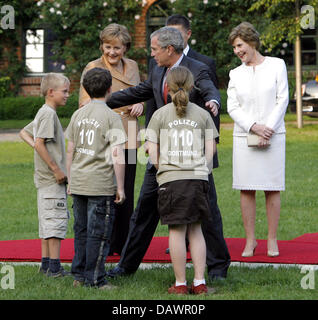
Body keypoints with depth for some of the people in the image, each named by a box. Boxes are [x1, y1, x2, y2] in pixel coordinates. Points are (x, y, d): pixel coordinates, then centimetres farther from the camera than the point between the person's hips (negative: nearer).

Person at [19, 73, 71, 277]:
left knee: (47, 220, 12)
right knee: (56, 219, -10)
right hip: (52, 178, -10)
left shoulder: (43, 113, 15)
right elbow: (40, 143, -22)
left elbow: (24, 132, 26)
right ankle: (55, 266, -11)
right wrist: (56, 169, -20)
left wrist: (35, 145, 9)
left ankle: (46, 263, 16)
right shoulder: (49, 114, -15)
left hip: (45, 178, 10)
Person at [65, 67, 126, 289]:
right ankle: (95, 280, 0)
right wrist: (120, 188, -7)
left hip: (78, 184, 6)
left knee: (81, 230, 13)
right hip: (101, 184, -6)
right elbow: (117, 156, -12)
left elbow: (70, 151, 12)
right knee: (98, 233, -1)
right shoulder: (111, 117, -8)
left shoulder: (78, 115, 9)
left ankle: (79, 276, 19)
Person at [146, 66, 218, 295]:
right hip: (198, 177, 2)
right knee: (195, 229, 11)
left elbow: (153, 153, 0)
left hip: (171, 179, -2)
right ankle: (200, 282, 9)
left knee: (177, 231, 2)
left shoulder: (160, 115, 2)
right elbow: (210, 150, 5)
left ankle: (180, 284, 6)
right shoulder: (202, 115, 7)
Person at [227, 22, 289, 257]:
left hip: (273, 136, -2)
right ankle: (250, 240, 6)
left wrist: (268, 129, -10)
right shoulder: (236, 74, 10)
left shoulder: (277, 65, 4)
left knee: (272, 189, 0)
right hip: (244, 137, 2)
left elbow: (282, 100, 0)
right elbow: (232, 107, 3)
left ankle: (272, 239, 6)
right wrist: (254, 127, -12)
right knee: (246, 190, 0)